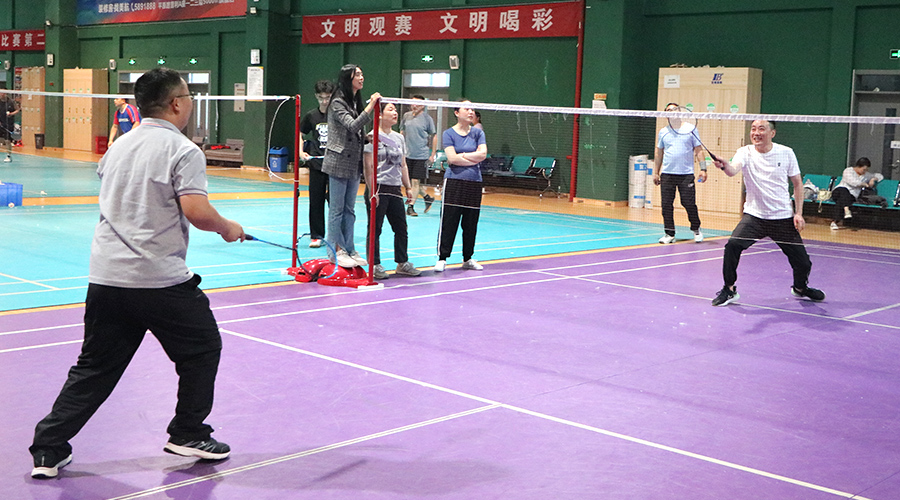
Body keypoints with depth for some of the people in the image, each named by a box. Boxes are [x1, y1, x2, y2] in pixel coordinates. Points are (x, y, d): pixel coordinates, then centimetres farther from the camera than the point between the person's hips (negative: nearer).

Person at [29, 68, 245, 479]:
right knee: (201, 350, 15)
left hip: (105, 276, 7)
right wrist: (228, 228, -2)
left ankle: (48, 450, 13)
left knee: (94, 368, 14)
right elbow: (197, 212, -19)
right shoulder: (182, 150, -9)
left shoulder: (119, 145, 13)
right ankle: (188, 434, 23)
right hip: (161, 279, -6)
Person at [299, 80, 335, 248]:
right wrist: (301, 151, 4)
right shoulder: (311, 116, 7)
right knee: (316, 200, 5)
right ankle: (316, 236, 14)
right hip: (316, 163, 3)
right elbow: (300, 134, 19)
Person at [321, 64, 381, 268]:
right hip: (339, 162, -8)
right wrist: (371, 106, -28)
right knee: (337, 209, -1)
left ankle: (349, 249, 17)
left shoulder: (356, 102, 13)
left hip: (354, 163, 8)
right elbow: (352, 126, -25)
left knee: (349, 209, 12)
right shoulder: (338, 103, -11)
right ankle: (336, 251, 4)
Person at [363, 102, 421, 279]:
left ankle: (402, 263, 21)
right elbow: (368, 166, -12)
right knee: (375, 229, 0)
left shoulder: (399, 138, 14)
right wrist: (372, 191, -16)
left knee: (401, 228, 10)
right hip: (378, 189, -7)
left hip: (395, 189, 7)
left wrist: (408, 187, 16)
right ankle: (375, 265, 8)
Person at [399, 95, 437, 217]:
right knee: (412, 181, 9)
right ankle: (427, 197, 28)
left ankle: (410, 206, -1)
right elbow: (402, 132, 20)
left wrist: (432, 155, -2)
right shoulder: (406, 116, 7)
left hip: (421, 156, -5)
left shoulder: (427, 118, -4)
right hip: (408, 154, 5)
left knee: (416, 181, -7)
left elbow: (434, 137, 1)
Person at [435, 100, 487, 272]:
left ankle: (468, 258, 18)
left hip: (474, 184, 3)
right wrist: (473, 160, -7)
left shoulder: (478, 133, 10)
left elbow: (483, 154, -5)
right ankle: (442, 258, 2)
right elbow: (452, 158, -12)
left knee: (471, 223, 7)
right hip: (454, 182, -3)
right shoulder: (449, 133, 1)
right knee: (449, 222, -4)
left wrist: (461, 156, -9)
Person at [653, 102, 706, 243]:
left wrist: (703, 169, -6)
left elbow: (698, 150, 4)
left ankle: (696, 230, 17)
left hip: (686, 174, -2)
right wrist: (656, 172, 16)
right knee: (666, 205, -1)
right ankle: (669, 233, 8)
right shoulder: (663, 132, 12)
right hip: (667, 174, 3)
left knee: (689, 204, -4)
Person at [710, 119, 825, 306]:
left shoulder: (786, 153, -4)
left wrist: (798, 213, -2)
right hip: (754, 215, -1)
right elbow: (733, 170, -28)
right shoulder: (745, 152, -7)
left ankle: (800, 287, 37)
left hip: (783, 218, 1)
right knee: (732, 245, -25)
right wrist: (725, 165, -52)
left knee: (802, 262, 2)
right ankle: (729, 289, -4)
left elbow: (797, 183, 5)